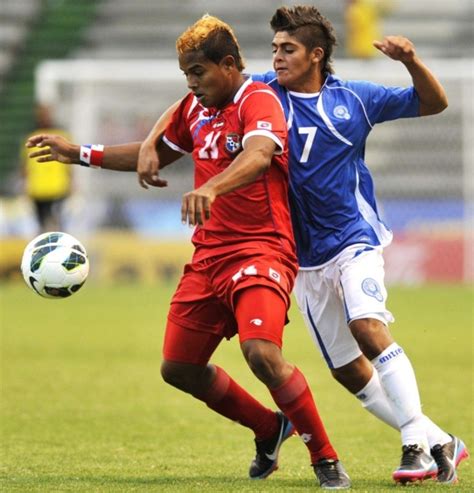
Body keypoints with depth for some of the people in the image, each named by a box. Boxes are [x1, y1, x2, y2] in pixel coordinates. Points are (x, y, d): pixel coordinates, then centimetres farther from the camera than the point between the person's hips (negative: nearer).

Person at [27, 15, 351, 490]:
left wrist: (210, 188, -52)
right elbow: (157, 152, 30)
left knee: (261, 351, -28)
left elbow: (258, 156, -34)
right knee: (178, 367, 8)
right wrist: (81, 153, 25)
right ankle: (271, 429, 28)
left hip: (261, 250, -9)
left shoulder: (259, 102, -13)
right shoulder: (195, 108, 13)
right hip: (208, 255, 9)